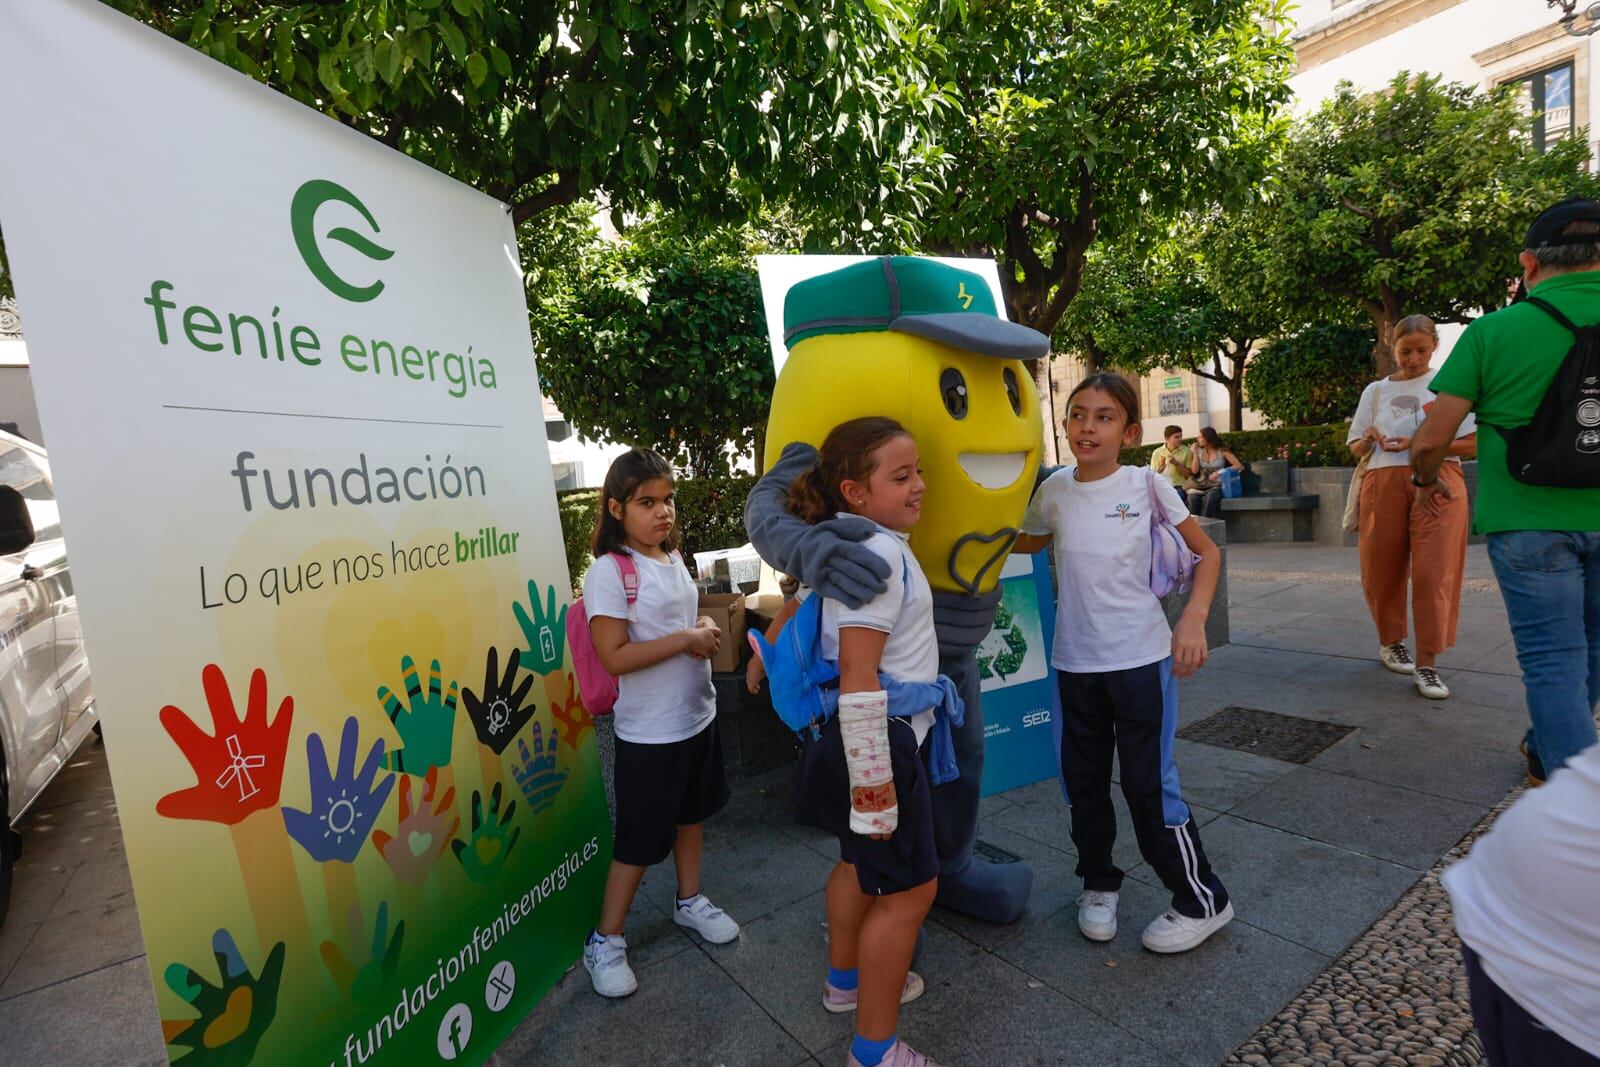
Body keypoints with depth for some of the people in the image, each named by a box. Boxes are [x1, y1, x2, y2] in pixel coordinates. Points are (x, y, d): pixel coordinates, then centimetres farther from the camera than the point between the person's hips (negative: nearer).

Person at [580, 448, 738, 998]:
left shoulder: (674, 559, 4)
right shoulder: (609, 571, -19)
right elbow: (614, 657, -24)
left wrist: (705, 631, -5)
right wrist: (686, 640, -24)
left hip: (697, 716, 7)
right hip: (648, 732, -7)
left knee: (691, 813, 23)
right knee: (640, 840, 6)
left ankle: (689, 900, 45)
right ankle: (604, 942, 26)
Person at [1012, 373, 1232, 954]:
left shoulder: (1146, 485, -6)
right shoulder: (1055, 490, 2)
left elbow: (1207, 551, 0)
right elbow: (1026, 543, 19)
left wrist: (1194, 617, -14)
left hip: (1141, 656, -3)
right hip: (1075, 660, 4)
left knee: (1149, 781, 1)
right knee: (1083, 779, 14)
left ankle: (1202, 900, 25)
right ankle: (1099, 882, 37)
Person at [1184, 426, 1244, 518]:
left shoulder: (1222, 451, 2)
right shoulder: (1199, 451, 11)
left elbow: (1239, 466, -7)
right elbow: (1195, 471, -1)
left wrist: (1220, 472, -17)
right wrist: (1195, 453, -1)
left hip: (1216, 485, -2)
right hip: (1200, 485, 2)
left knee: (1209, 497, -37)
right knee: (1193, 498, -33)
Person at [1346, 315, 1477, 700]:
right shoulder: (1375, 391, 14)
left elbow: (1474, 445, 2)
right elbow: (1355, 448, 15)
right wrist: (1369, 440, -8)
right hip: (1384, 483, 2)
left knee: (1434, 573, -10)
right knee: (1382, 570, 7)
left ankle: (1427, 664, -4)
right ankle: (1390, 642, 29)